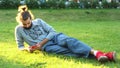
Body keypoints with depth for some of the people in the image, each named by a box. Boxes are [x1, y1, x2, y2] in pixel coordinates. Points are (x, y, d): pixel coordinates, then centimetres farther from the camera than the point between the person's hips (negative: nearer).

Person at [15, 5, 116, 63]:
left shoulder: (38, 21, 6)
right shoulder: (19, 29, 4)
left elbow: (52, 31, 4)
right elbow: (20, 46, 14)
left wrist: (41, 43, -8)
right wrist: (27, 49, -10)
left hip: (54, 37, 2)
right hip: (46, 47, -2)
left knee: (69, 41, -33)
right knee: (68, 51, -29)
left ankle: (96, 53, -52)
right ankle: (93, 55, -51)